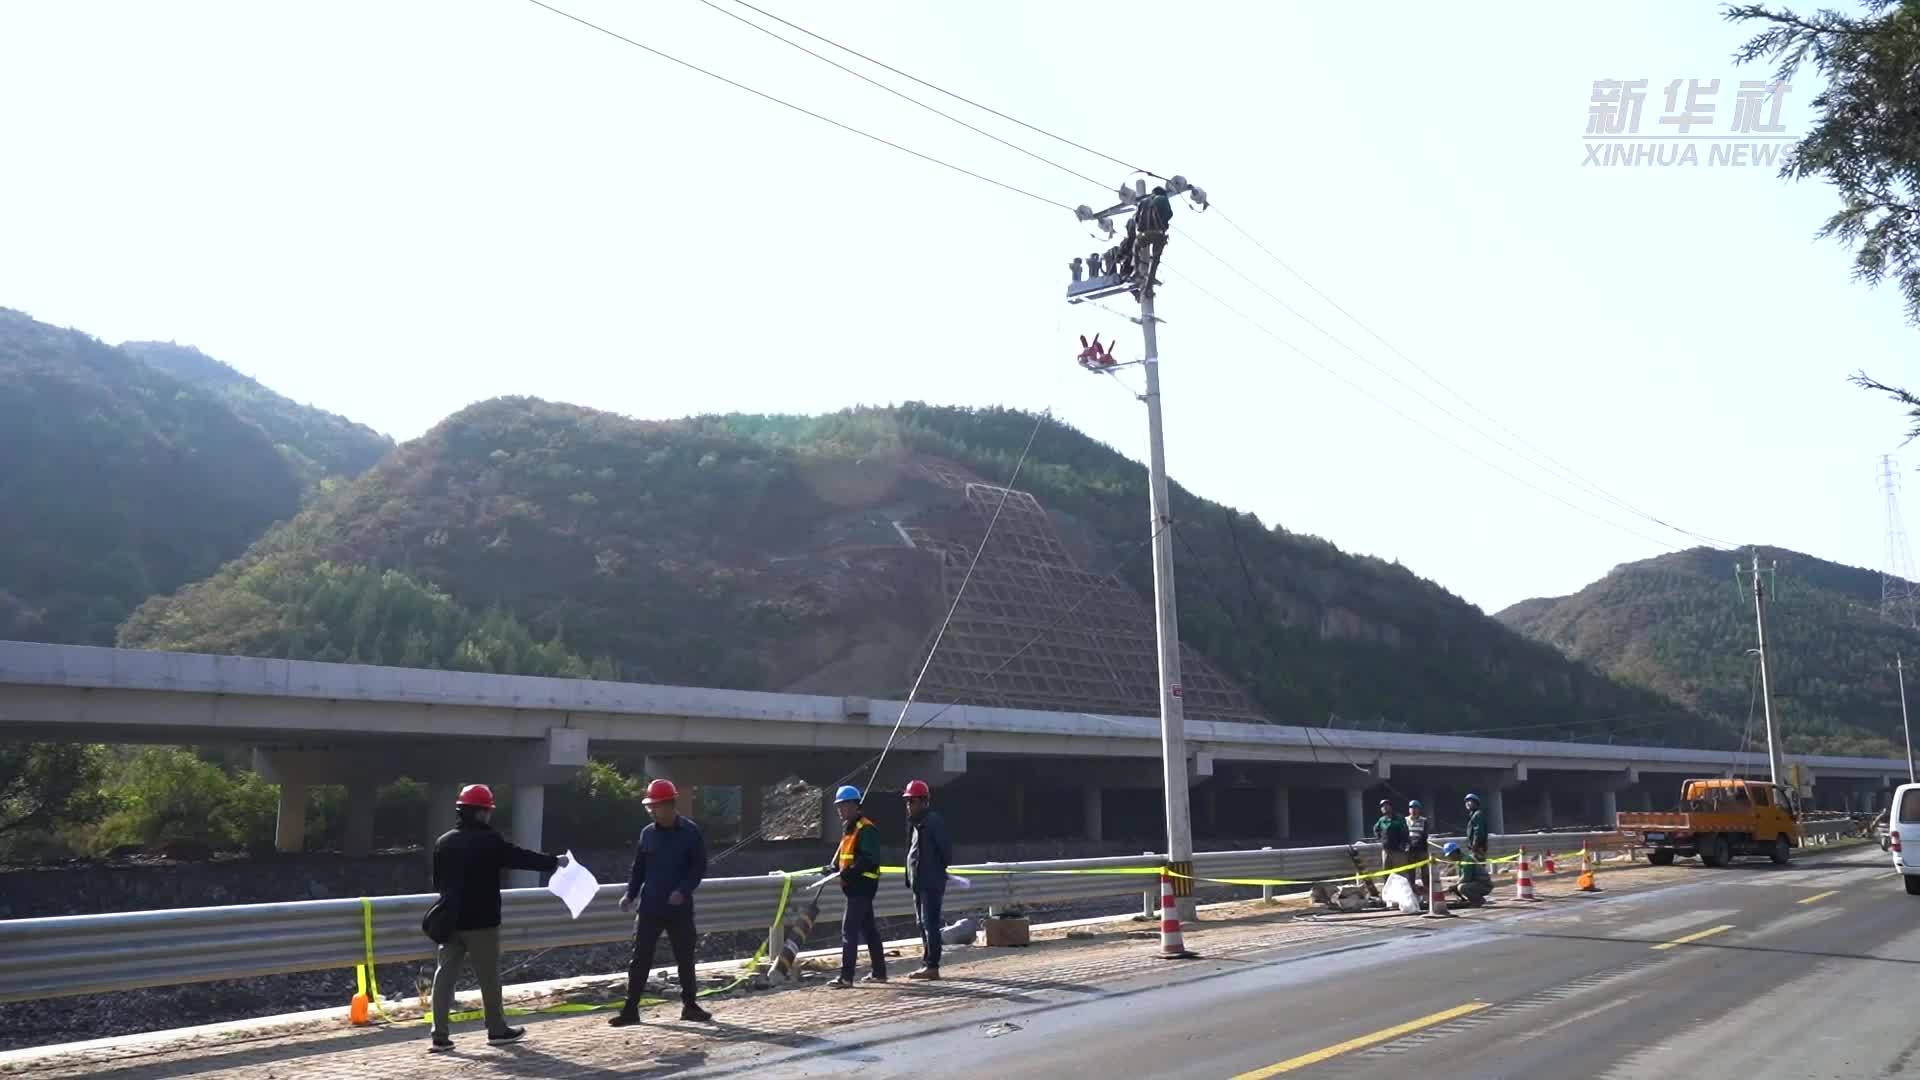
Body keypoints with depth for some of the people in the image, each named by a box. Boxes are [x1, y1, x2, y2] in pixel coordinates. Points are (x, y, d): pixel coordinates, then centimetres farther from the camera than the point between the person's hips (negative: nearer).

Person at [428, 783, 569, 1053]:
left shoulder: (443, 842, 7)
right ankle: (497, 1029, 17)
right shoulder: (489, 841, -12)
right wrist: (554, 862, 8)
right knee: (488, 976, 6)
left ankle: (439, 1035, 0)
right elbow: (520, 857, -5)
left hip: (450, 920, 6)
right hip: (480, 921, -6)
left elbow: (437, 881, 14)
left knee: (445, 974, 4)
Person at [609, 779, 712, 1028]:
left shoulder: (690, 832, -6)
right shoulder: (647, 833, 5)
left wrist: (683, 890, -19)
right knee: (640, 959, 0)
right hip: (650, 907, 2)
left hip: (680, 908, -2)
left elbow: (699, 866, -6)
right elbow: (638, 867, 11)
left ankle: (690, 1005, 22)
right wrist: (630, 894, -1)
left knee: (685, 958, 9)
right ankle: (630, 1009, 5)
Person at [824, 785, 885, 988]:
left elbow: (869, 858, -23)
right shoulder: (848, 828, 18)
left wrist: (849, 872, -29)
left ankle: (846, 977, -11)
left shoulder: (865, 828, -14)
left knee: (849, 930, -12)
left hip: (862, 885, -10)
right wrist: (834, 868, 8)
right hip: (855, 886, 10)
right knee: (869, 929, 15)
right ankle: (879, 972, 23)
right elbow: (844, 855, 25)